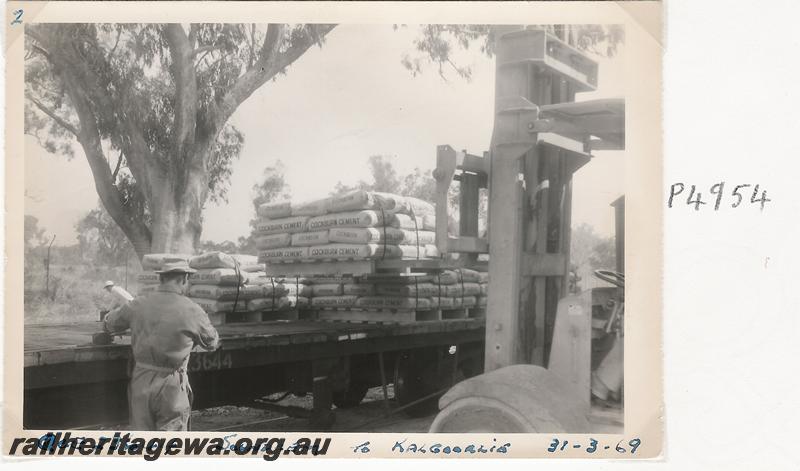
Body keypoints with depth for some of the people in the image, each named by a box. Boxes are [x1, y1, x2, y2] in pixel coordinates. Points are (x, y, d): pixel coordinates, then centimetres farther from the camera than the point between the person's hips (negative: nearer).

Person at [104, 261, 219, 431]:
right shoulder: (192, 311, -11)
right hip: (172, 386, -4)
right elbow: (212, 343, 5)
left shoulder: (137, 305, -2)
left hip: (140, 381, 4)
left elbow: (109, 324, 16)